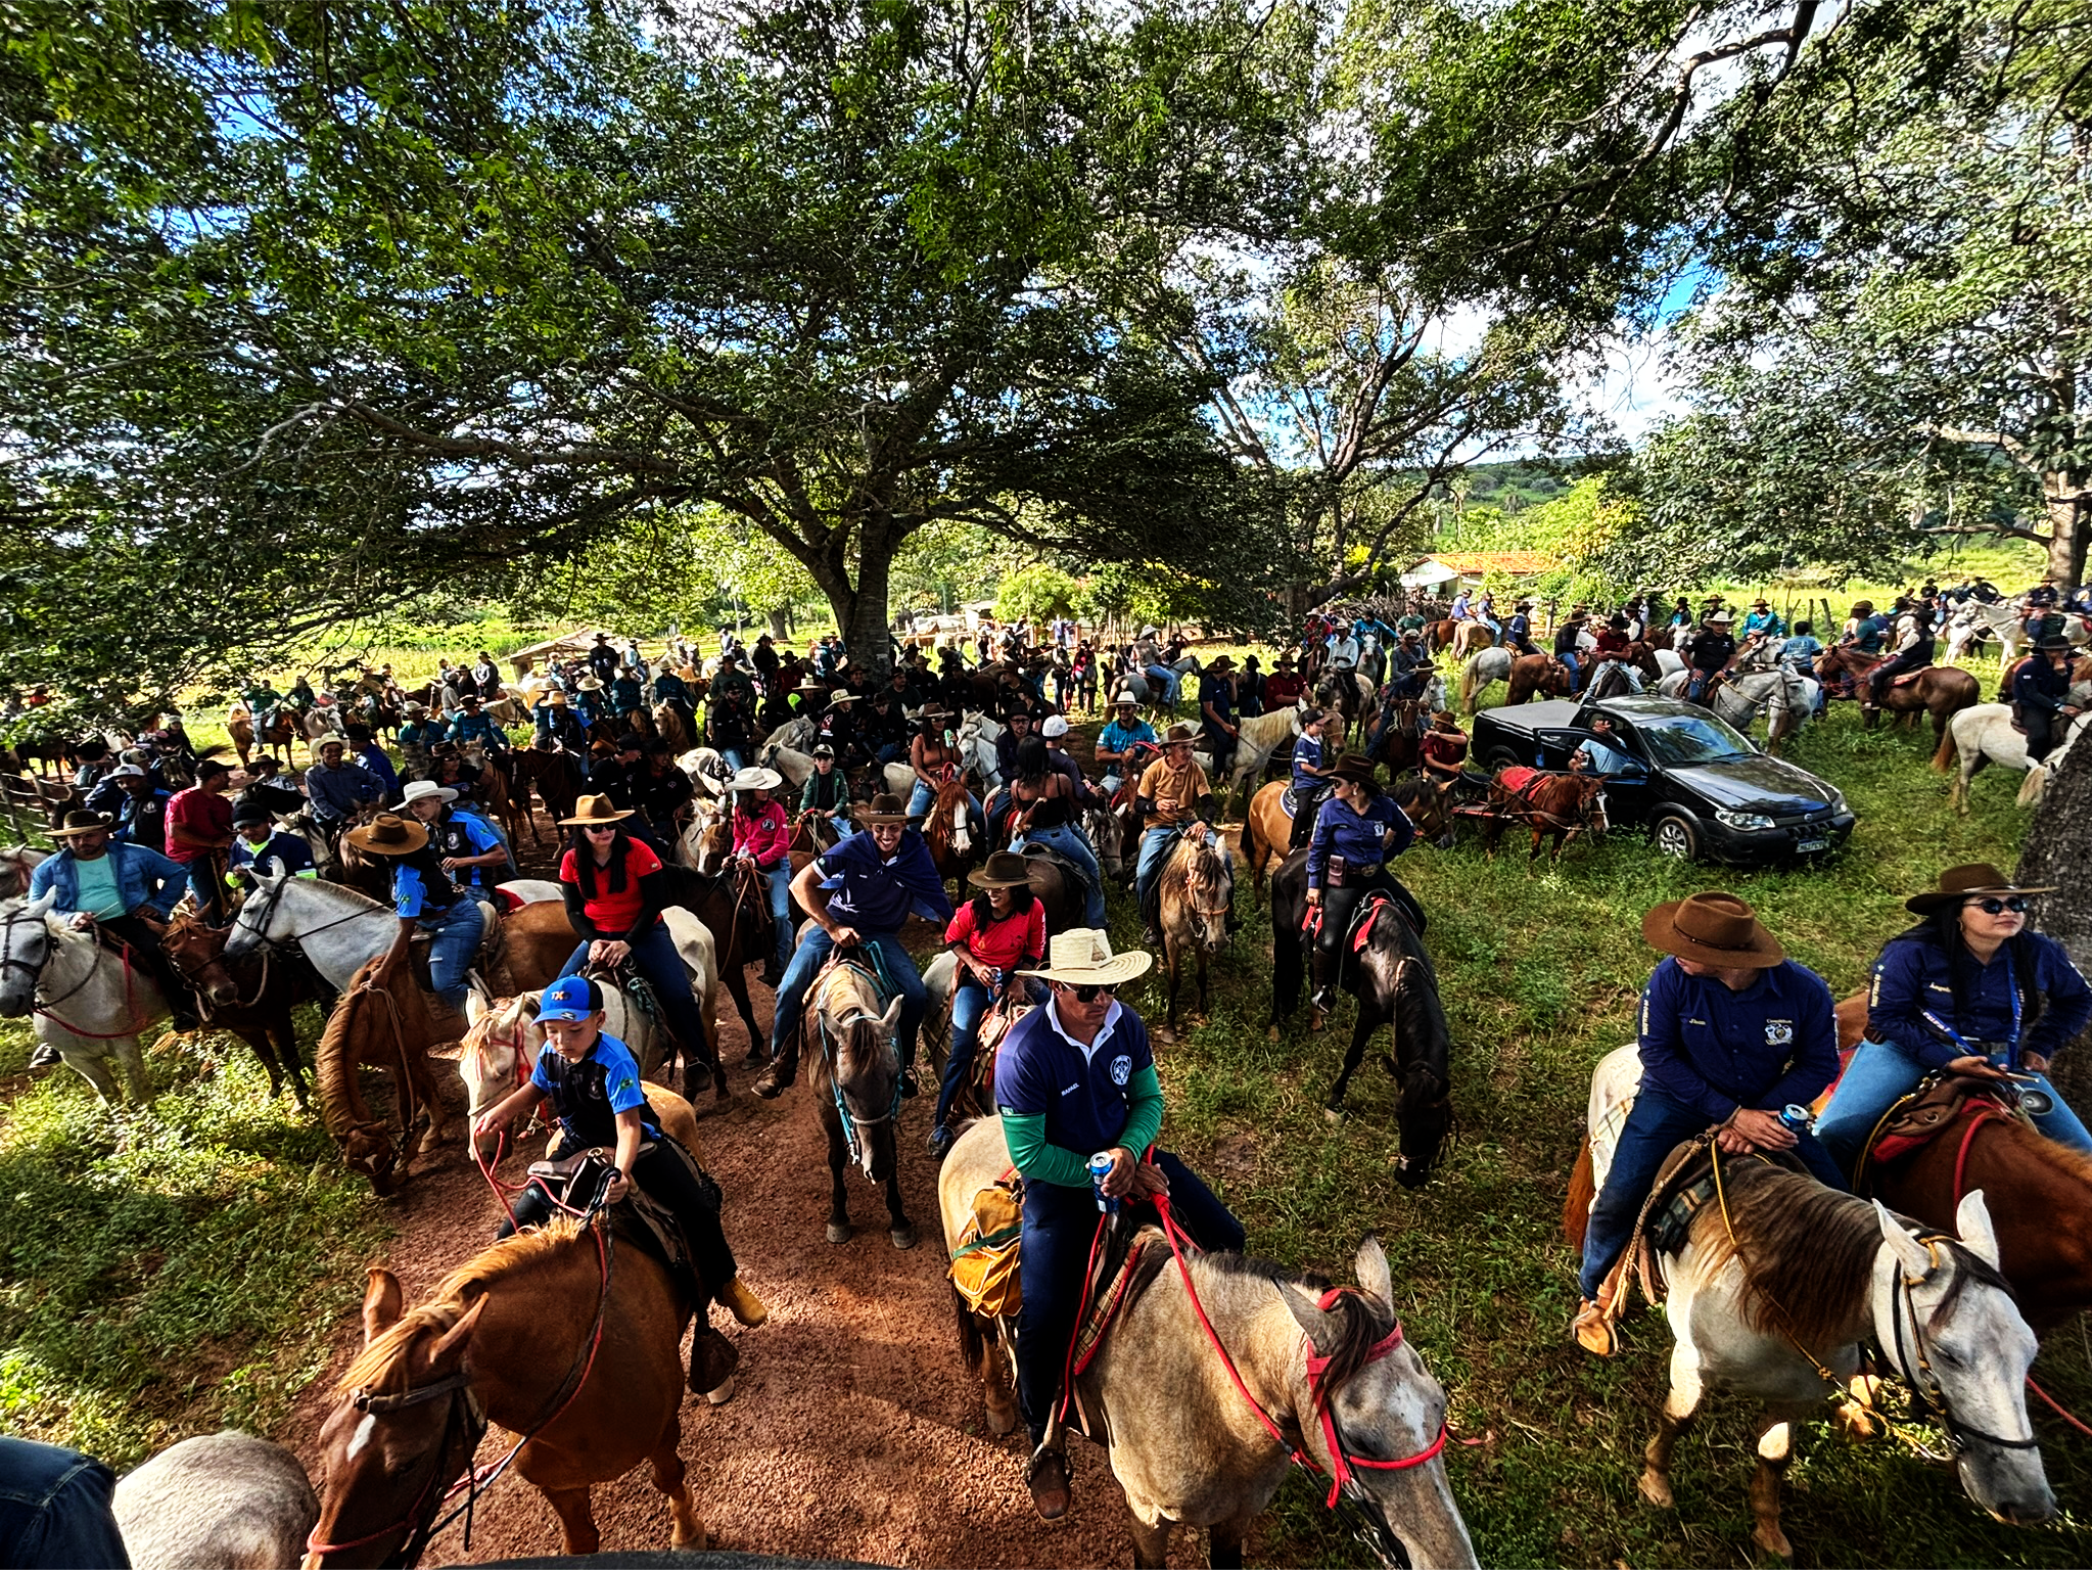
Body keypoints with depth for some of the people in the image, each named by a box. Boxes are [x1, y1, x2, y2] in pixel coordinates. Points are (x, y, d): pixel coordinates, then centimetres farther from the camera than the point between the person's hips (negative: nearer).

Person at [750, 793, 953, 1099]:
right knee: (790, 990, -18)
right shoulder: (852, 849, -17)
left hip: (882, 935, 1)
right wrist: (832, 928, -25)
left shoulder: (917, 858, -12)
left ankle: (903, 1065, 10)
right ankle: (781, 1064, 8)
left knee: (916, 996, -18)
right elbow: (801, 884, -17)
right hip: (836, 924, -1)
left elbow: (943, 913, -5)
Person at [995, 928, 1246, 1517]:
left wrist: (1128, 1151, -18)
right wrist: (1099, 1175, -21)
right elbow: (1030, 1154, -20)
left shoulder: (1126, 1025, -11)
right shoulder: (1024, 1051, -27)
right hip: (1058, 1178, -5)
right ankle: (1043, 1446, 20)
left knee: (1226, 1239, 2)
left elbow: (1149, 1099, 1)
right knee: (1044, 1322, -11)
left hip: (1128, 1156, 5)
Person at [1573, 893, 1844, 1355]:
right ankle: (1597, 1292, 11)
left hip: (1766, 1107, 2)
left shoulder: (1805, 990, -20)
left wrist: (1757, 1116, -20)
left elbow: (1819, 1065, -9)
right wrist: (1732, 1115, -23)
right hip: (1679, 1097, -2)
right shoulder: (1671, 978, -24)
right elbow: (1658, 1056, -18)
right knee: (1619, 1196, -15)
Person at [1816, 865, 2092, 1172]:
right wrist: (1945, 1061, -22)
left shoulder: (2042, 953, -5)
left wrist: (2040, 1049, 6)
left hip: (2000, 1059, 5)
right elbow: (1886, 1014, -15)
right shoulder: (1912, 952, -19)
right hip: (1909, 1049, -5)